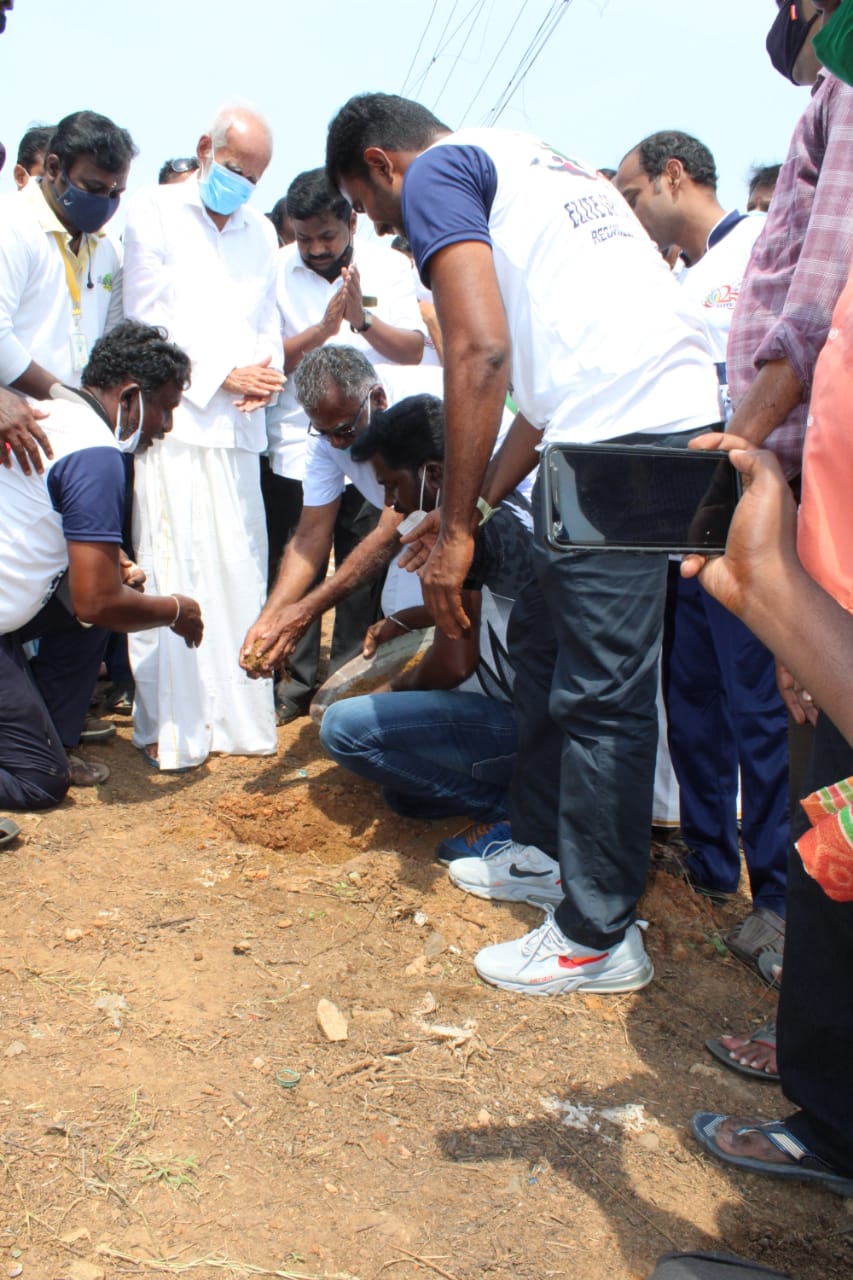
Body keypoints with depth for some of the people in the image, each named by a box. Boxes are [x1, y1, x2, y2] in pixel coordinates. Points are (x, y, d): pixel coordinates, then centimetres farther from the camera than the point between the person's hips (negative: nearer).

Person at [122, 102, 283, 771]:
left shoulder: (261, 231, 20)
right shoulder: (154, 212, 4)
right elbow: (148, 317, -2)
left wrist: (269, 373, -2)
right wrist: (223, 375, -10)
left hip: (240, 428, 5)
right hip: (174, 421, -5)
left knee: (241, 573, 3)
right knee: (170, 573, -7)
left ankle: (237, 717, 10)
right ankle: (169, 727, -1)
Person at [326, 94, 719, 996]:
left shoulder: (436, 173, 3)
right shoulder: (527, 165, 31)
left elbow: (480, 351, -14)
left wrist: (455, 530, -9)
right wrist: (478, 508, 26)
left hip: (624, 439, -10)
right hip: (680, 415, 10)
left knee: (600, 691, -4)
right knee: (541, 638, 20)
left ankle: (599, 939, 8)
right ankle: (541, 847, 34)